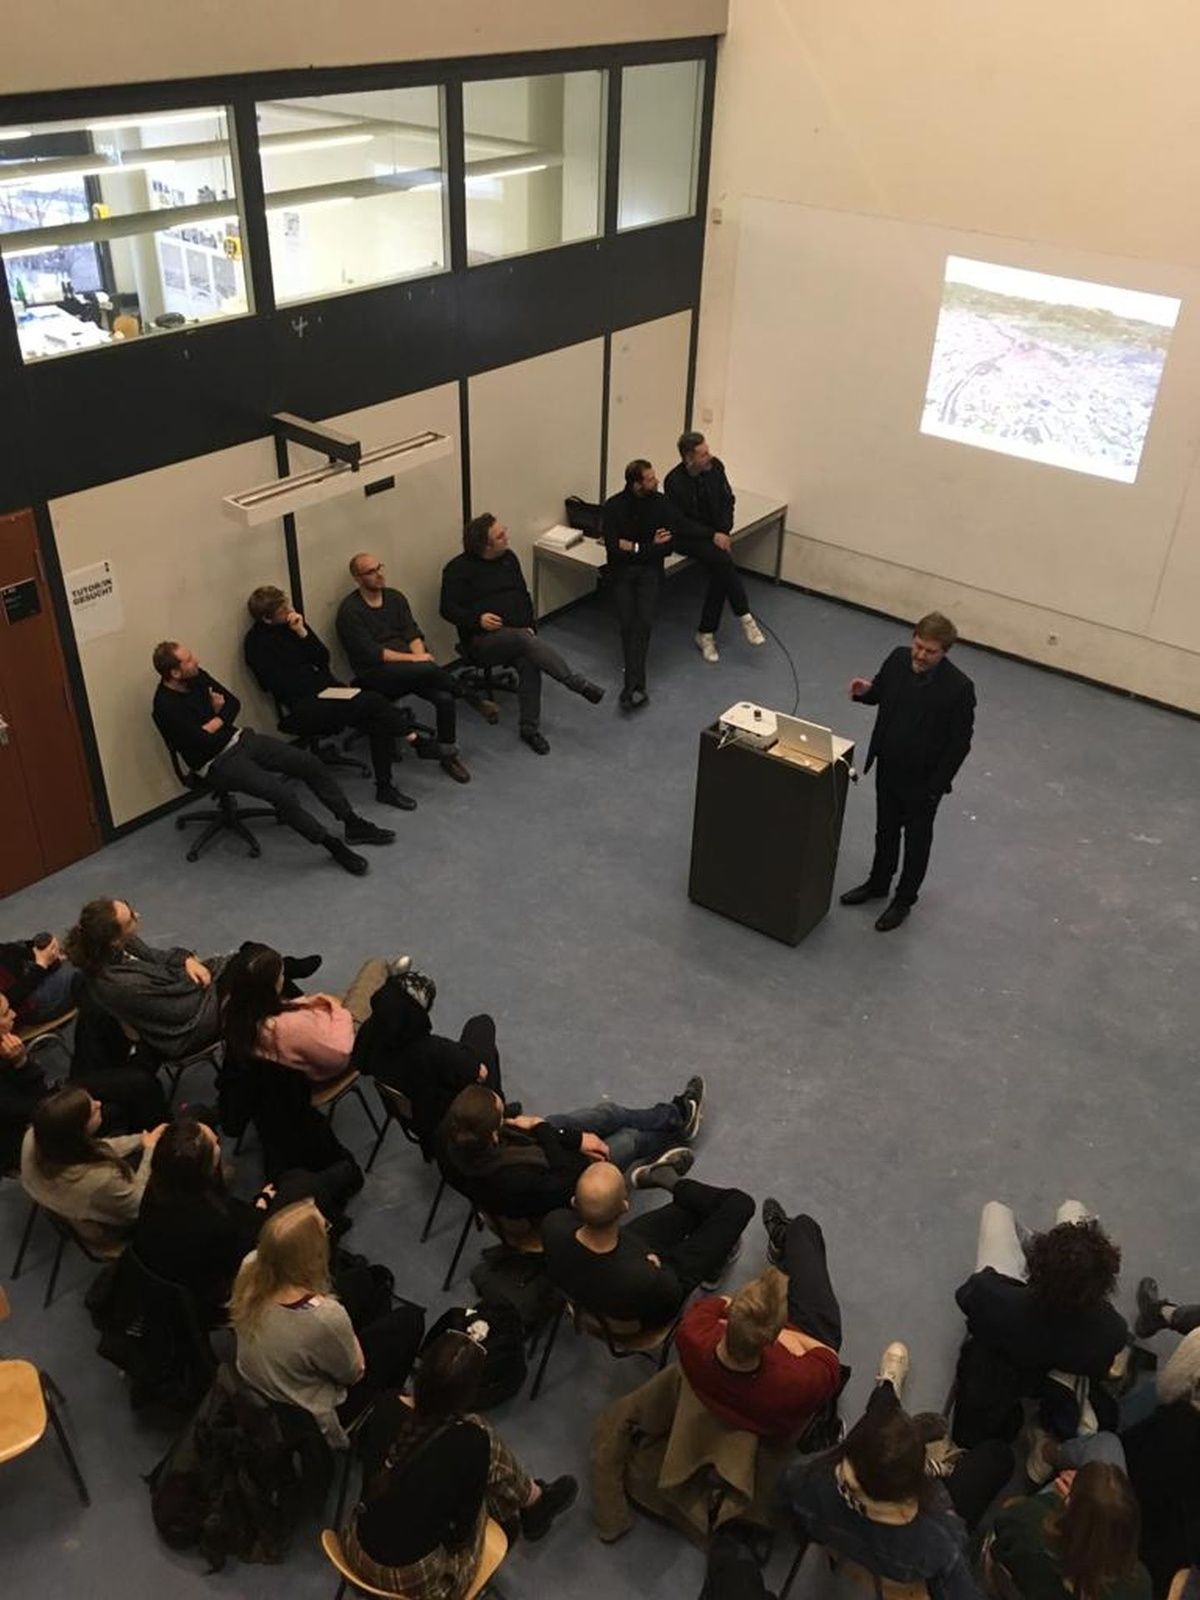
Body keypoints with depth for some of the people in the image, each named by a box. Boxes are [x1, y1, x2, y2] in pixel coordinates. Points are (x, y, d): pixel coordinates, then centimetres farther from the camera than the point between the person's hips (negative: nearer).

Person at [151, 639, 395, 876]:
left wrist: (216, 719, -11)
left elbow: (234, 703, 10)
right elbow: (206, 743, -23)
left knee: (310, 762, -4)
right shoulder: (166, 707, -22)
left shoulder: (196, 676, 1)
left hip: (241, 739, 8)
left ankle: (353, 824, 6)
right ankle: (334, 846, -11)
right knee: (283, 794, -27)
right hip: (218, 762, -8)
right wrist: (222, 718, -5)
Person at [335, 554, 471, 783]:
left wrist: (420, 655, -14)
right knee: (430, 669, -31)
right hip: (375, 673, -6)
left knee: (444, 698, -21)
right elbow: (371, 654, -14)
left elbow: (413, 634, 8)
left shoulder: (394, 597, 13)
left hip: (409, 667, 6)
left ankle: (448, 755, -3)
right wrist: (413, 659, -17)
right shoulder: (350, 610, -7)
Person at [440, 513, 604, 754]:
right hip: (483, 640, -5)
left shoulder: (508, 558, 15)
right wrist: (478, 619, -22)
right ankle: (579, 684, -30)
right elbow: (448, 608, -5)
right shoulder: (458, 569, -2)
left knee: (529, 662, -29)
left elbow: (524, 595, 21)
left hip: (519, 633, 5)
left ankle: (529, 728, -22)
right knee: (525, 641, -35)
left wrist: (530, 624, 5)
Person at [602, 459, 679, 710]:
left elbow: (668, 547, -4)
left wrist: (634, 547, -10)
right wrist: (650, 546, -8)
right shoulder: (614, 506, -6)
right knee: (628, 622, -17)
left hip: (650, 570, 0)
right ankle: (637, 687, -13)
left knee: (644, 621, -20)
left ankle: (633, 687, -25)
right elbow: (613, 549, -10)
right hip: (621, 570, 0)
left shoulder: (662, 503, -2)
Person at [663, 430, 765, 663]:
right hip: (685, 537, -5)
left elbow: (727, 500, 8)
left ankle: (706, 634, -11)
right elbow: (680, 524, -16)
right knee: (723, 560, -31)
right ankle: (745, 618, -20)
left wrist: (724, 532, -6)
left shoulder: (715, 467, -4)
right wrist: (713, 536, -22)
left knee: (720, 572, -22)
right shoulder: (674, 482, -19)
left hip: (715, 533, 5)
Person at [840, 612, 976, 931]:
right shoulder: (899, 658, -13)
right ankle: (878, 883, 48)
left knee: (916, 841, 18)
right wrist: (865, 691, -18)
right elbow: (881, 690, 6)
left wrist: (936, 787, -16)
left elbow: (959, 743, -18)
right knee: (885, 830, 25)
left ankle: (903, 900, 38)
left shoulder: (959, 687, -27)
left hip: (922, 781, -5)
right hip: (888, 769, 5)